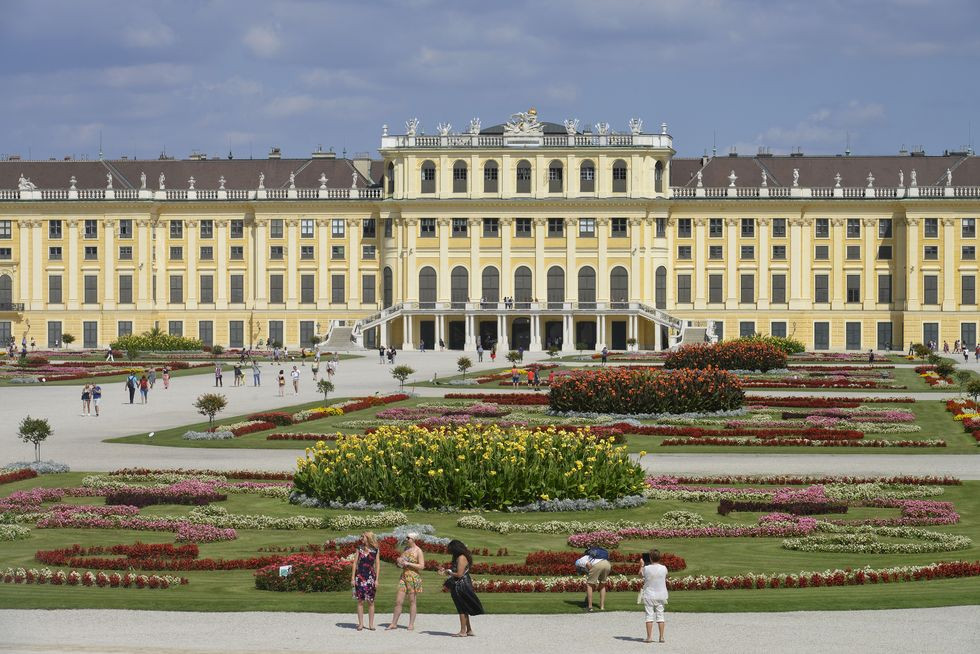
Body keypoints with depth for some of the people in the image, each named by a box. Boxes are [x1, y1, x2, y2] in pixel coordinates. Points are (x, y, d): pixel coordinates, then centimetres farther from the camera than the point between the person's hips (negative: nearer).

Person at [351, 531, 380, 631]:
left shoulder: (375, 550, 3)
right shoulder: (359, 548, 6)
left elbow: (377, 565, 4)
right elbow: (355, 563, 7)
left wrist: (377, 579, -2)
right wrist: (352, 578, 2)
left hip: (371, 576, -1)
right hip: (360, 575, 1)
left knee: (370, 601, 2)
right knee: (360, 601, 0)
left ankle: (371, 624, 9)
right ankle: (361, 624, 5)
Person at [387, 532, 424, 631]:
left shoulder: (418, 551, -7)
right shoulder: (406, 549, 13)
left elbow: (422, 566, -14)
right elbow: (400, 562, 25)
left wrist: (408, 563, -16)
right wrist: (398, 561, 1)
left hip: (414, 577, -6)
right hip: (404, 576, 6)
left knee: (412, 602, 1)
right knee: (398, 601, 2)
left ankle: (411, 624, 7)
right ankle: (394, 623, 7)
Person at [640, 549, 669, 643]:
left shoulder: (646, 568, -13)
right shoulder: (664, 568, -6)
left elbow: (641, 574, 8)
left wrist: (642, 565, 22)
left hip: (649, 596, -2)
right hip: (661, 596, 2)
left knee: (649, 616, 1)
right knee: (660, 615, 8)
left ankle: (649, 636, -3)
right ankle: (661, 637, 6)